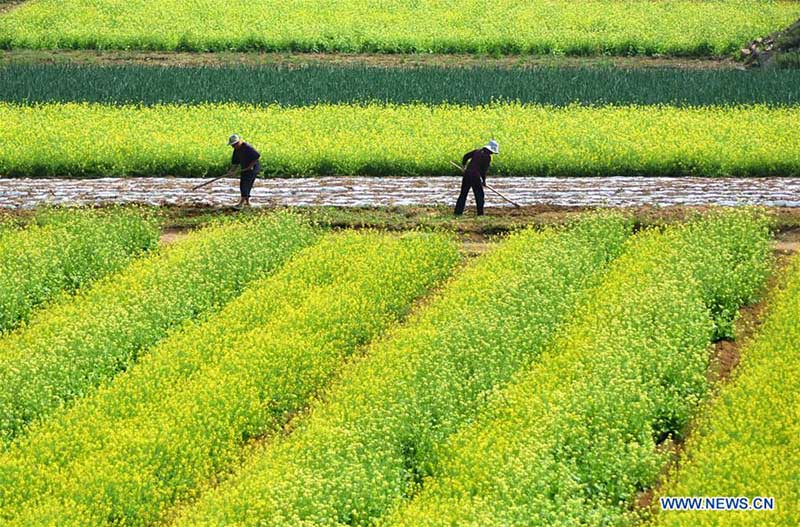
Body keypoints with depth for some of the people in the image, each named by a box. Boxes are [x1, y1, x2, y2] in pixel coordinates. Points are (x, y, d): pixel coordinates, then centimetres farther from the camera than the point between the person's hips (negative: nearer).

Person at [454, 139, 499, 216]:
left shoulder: (477, 151, 13)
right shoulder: (487, 157, -7)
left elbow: (466, 156, 17)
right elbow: (484, 170, -9)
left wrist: (463, 166, 33)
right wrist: (484, 181, 4)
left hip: (467, 173, 6)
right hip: (475, 176, -6)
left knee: (463, 193, 12)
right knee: (479, 195, 6)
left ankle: (458, 212, 12)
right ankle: (480, 213, 5)